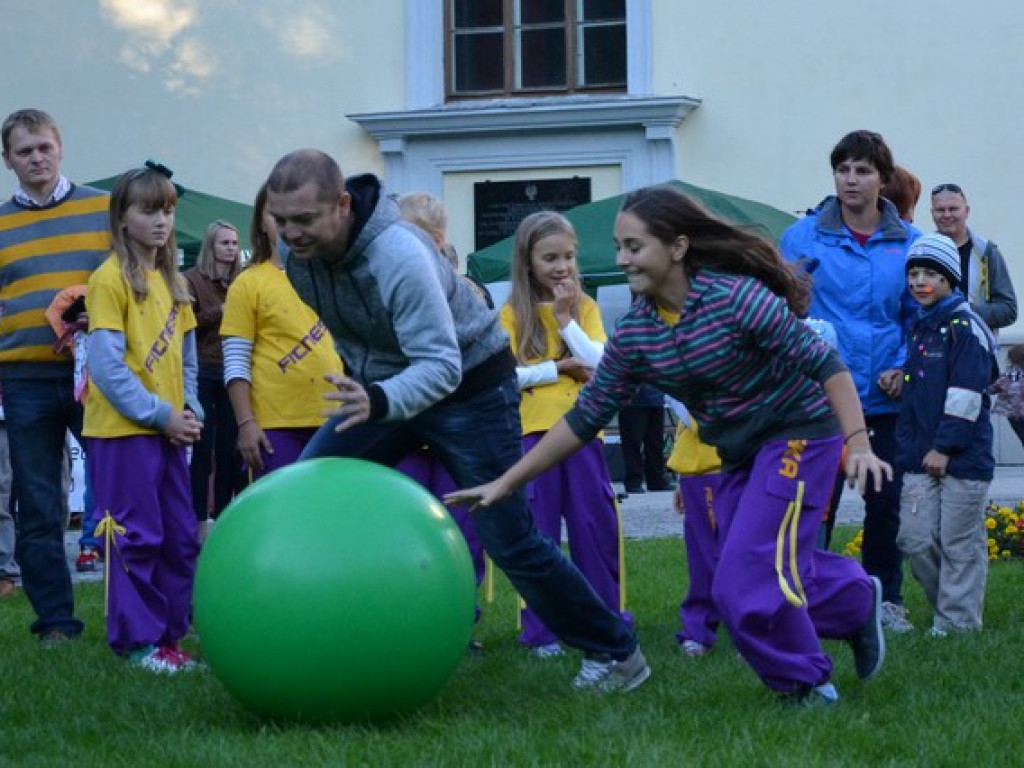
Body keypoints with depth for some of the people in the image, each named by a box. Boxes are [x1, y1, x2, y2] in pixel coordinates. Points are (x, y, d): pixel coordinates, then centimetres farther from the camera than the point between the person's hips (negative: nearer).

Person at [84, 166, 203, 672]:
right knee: (135, 537, -4)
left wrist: (189, 411, 2)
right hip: (123, 431, -7)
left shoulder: (173, 283, 14)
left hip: (169, 432, 7)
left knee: (182, 539, 8)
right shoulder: (110, 279, -10)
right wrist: (161, 415, -15)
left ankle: (169, 634, 17)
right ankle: (137, 642, 4)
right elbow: (107, 367, -15)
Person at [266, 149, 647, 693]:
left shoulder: (398, 255, -35)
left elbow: (441, 365, -38)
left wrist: (380, 402, -56)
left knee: (509, 540, -5)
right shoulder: (295, 251, -12)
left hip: (470, 386, -7)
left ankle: (615, 653, 10)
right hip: (383, 387, 7)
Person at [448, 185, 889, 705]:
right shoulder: (633, 333, -6)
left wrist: (858, 445, -32)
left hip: (797, 433, -7)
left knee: (751, 577, -14)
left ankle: (806, 686, 7)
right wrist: (507, 483, -2)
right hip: (739, 454, 7)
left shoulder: (736, 297, -25)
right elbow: (585, 417, 0)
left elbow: (823, 362, -23)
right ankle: (859, 602, 36)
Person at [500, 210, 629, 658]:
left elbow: (598, 363, -6)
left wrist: (564, 316, -10)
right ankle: (540, 631, 8)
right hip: (532, 432, -1)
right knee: (538, 534, 2)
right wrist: (560, 368, -12)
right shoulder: (512, 313, 2)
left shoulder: (585, 307, 8)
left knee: (596, 528, 3)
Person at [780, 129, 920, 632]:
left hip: (884, 398, 2)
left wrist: (904, 368, -5)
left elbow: (919, 316, 7)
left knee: (885, 502, 9)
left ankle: (886, 599, 22)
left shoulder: (908, 243, 2)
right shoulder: (802, 237, -3)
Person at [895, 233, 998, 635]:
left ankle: (957, 623, 6)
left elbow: (965, 395, -15)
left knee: (960, 542, -1)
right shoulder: (916, 328, 15)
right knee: (916, 540, 4)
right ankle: (947, 609, 19)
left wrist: (945, 446, -17)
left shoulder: (966, 328, -9)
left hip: (963, 456, -7)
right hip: (920, 457, 7)